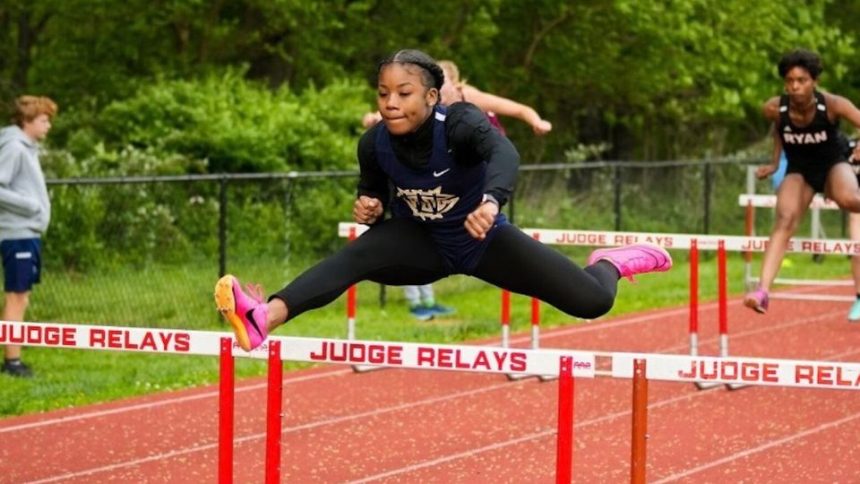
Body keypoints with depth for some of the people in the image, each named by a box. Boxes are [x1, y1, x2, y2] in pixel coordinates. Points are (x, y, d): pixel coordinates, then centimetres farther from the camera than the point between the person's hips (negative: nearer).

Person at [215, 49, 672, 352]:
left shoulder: (459, 124, -32)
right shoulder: (374, 143, -19)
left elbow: (504, 153, -54)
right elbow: (372, 188, 3)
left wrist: (490, 203, -75)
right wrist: (369, 206, -22)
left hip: (481, 241, -1)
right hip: (420, 243, 2)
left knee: (593, 301, -9)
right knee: (356, 256, -32)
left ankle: (612, 264, 30)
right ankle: (265, 318, -54)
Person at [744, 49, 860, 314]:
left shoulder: (832, 105, -25)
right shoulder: (774, 108, -17)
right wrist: (775, 162, 4)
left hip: (833, 165, -1)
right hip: (799, 171, 2)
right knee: (785, 221, -25)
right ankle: (762, 290, -35)